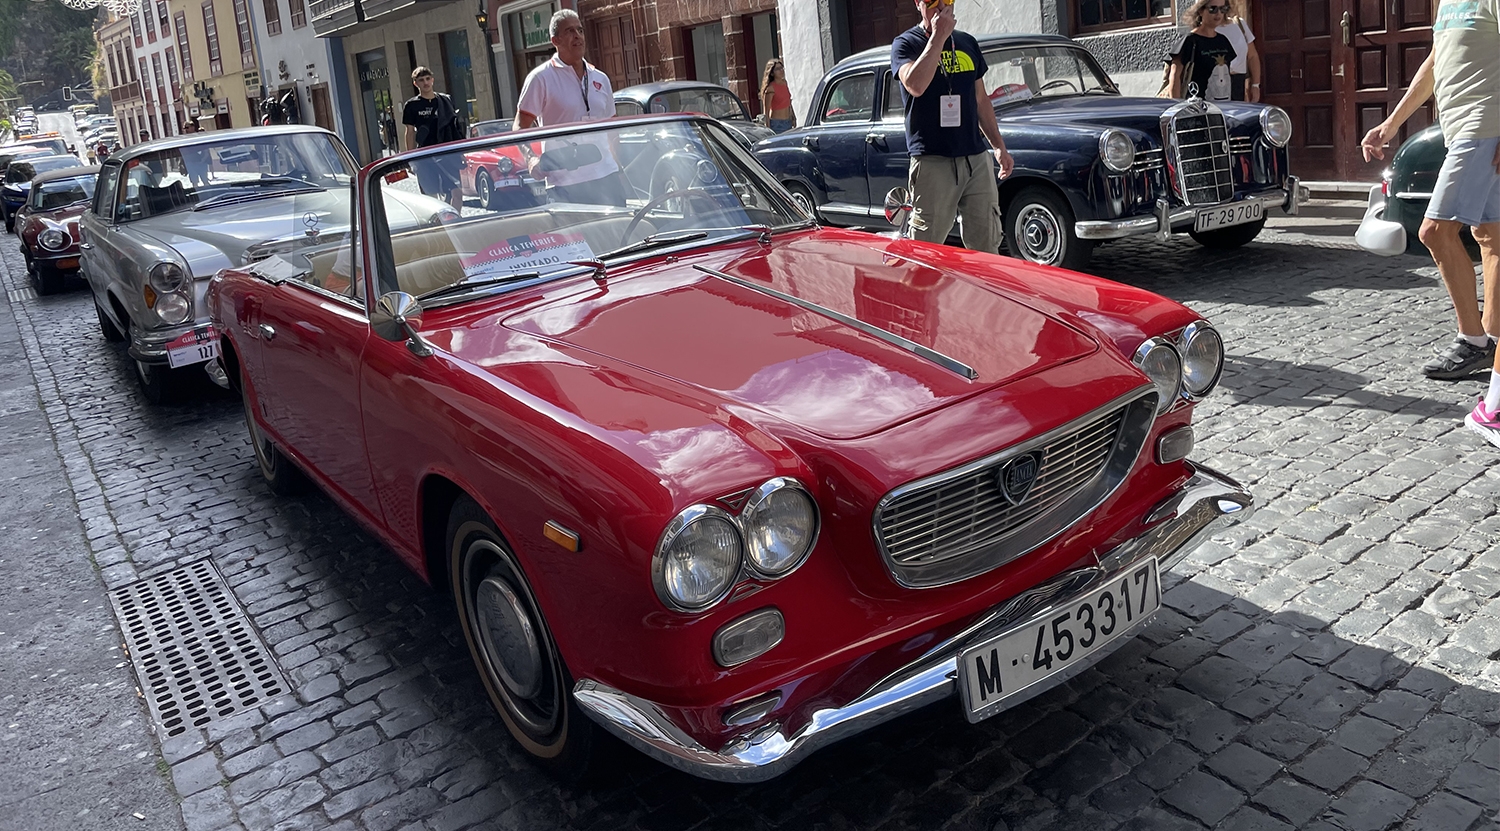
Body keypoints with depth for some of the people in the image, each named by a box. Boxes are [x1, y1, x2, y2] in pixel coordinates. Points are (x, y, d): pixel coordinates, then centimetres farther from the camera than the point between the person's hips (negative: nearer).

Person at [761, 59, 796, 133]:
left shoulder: (784, 82, 7)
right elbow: (766, 112, -15)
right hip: (777, 124, -8)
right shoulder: (770, 88, -15)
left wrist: (793, 117, 20)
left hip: (788, 122, 8)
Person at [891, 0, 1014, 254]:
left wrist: (999, 147, 18)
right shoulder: (906, 43, 1)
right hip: (932, 162, -5)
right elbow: (915, 86, -20)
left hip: (977, 159, 5)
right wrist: (938, 37, -14)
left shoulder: (968, 43, 17)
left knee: (987, 248, 5)